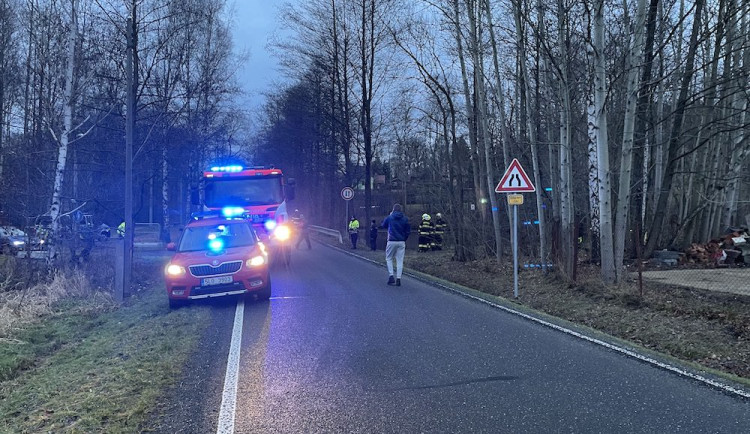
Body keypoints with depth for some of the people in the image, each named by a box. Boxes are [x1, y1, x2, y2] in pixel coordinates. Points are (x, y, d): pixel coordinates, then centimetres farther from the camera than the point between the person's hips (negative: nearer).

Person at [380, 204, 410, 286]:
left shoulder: (389, 218, -3)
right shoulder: (405, 219, 2)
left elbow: (383, 225, 15)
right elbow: (408, 231, 4)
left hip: (391, 241, -2)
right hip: (401, 242, 2)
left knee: (389, 259, 12)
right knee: (400, 260, 5)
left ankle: (391, 276, -2)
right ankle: (398, 278, 0)